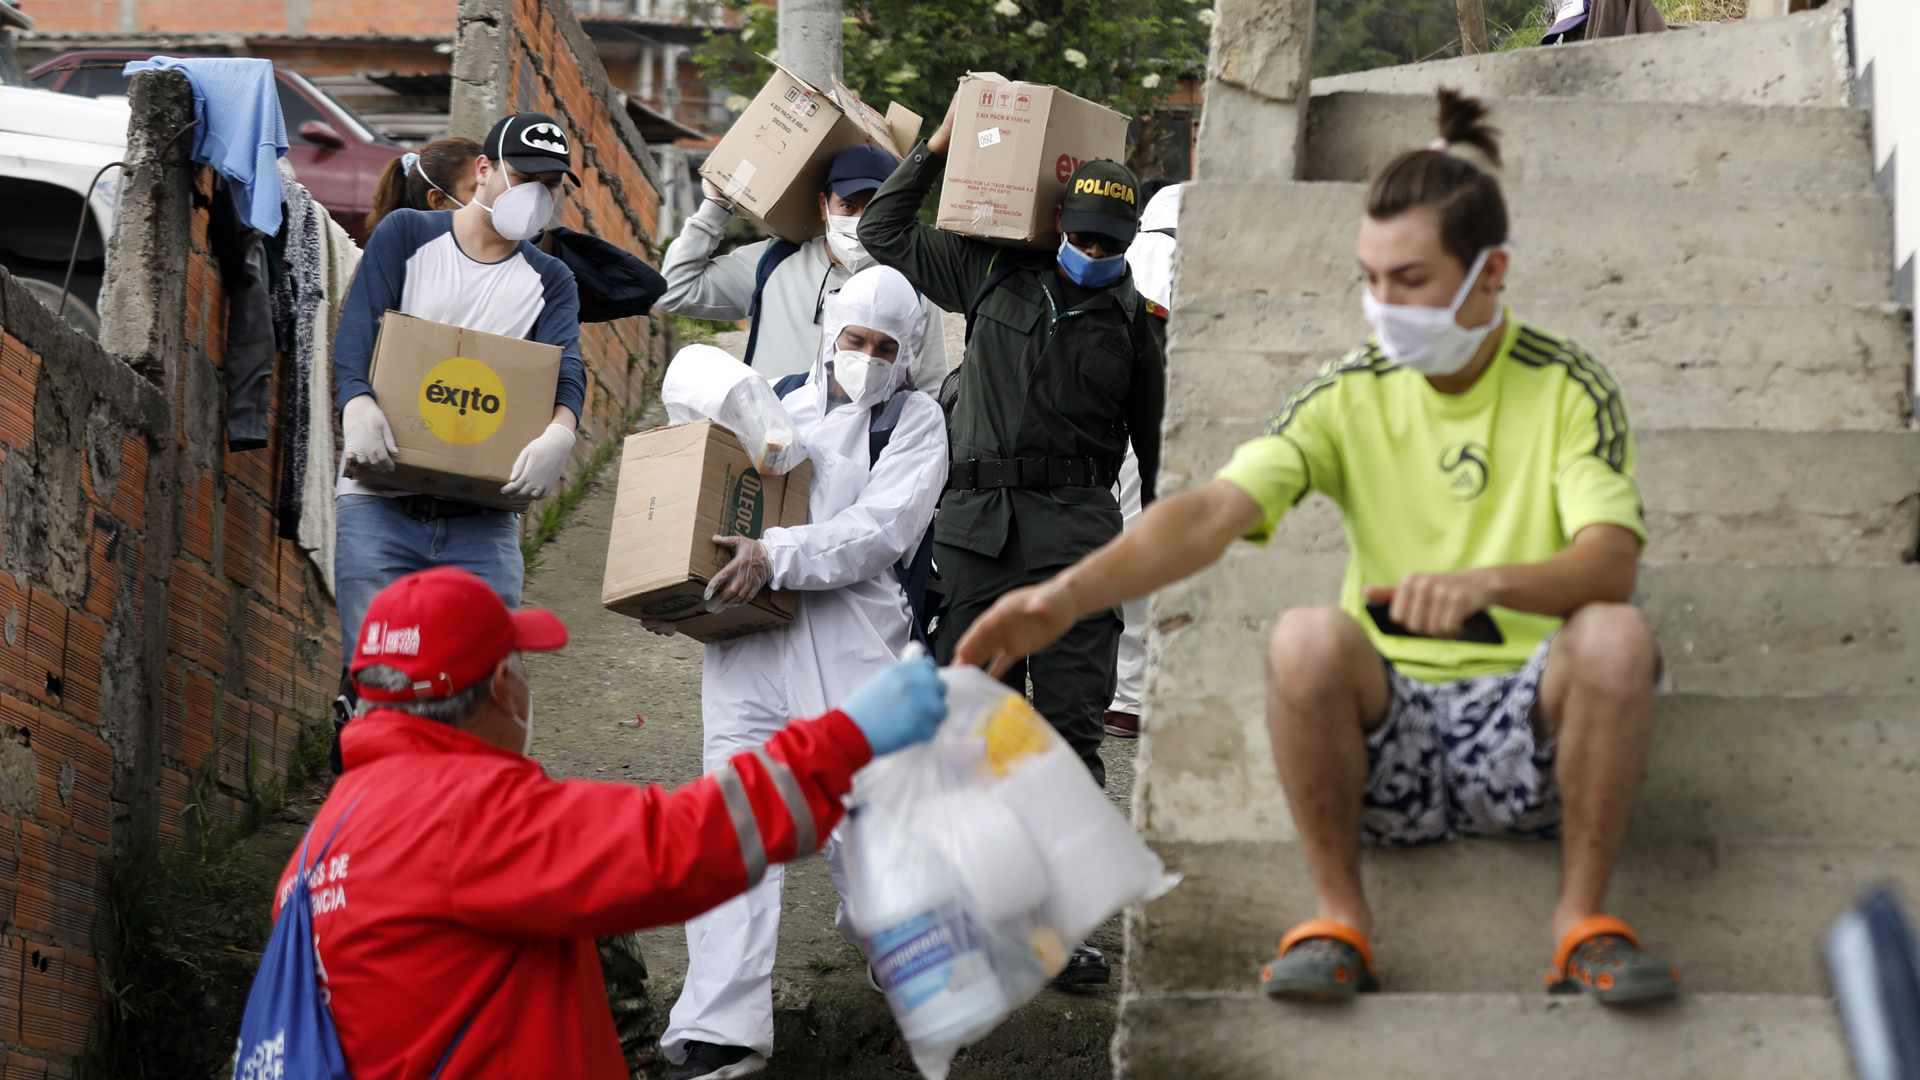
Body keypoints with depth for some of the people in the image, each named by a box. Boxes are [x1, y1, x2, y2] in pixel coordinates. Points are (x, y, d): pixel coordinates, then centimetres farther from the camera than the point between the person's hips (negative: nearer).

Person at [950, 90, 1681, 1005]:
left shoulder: (1569, 391, -1)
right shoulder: (1350, 397, 3)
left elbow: (1611, 564, -15)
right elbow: (1214, 513, -10)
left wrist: (1487, 583, -37)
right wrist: (1063, 596, -28)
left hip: (1526, 735, -1)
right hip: (1390, 730, 1)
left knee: (1615, 635, -31)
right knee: (1306, 637, -30)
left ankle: (1584, 917, -15)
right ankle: (1338, 919, -15)